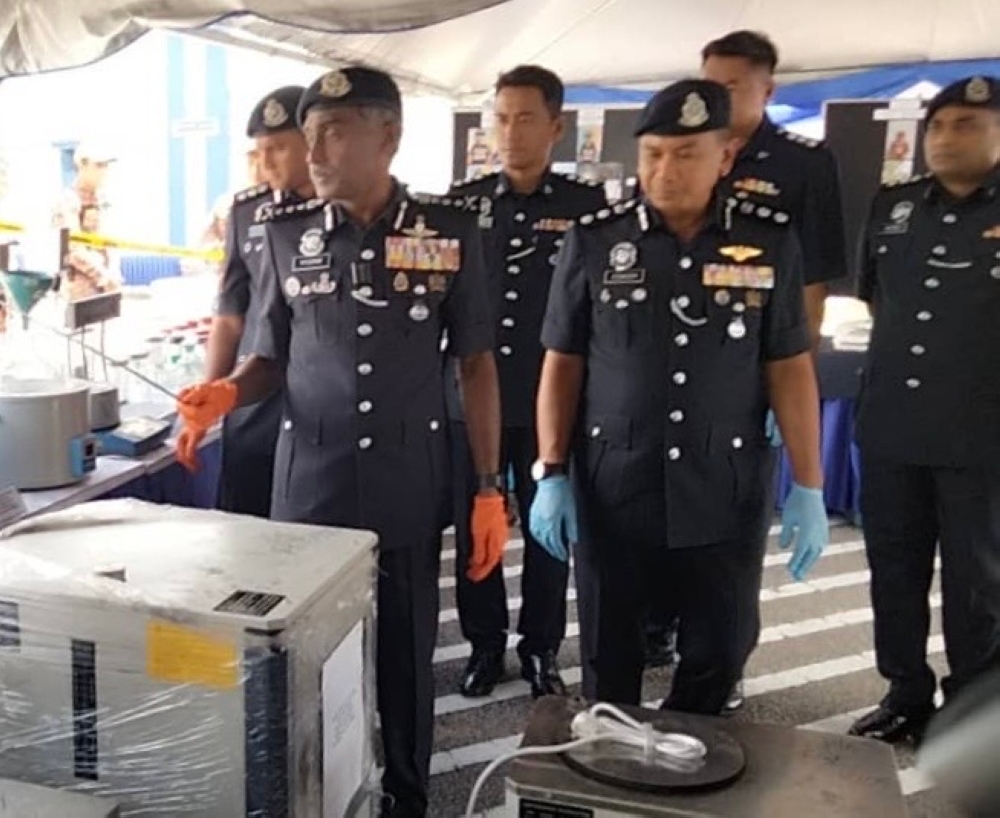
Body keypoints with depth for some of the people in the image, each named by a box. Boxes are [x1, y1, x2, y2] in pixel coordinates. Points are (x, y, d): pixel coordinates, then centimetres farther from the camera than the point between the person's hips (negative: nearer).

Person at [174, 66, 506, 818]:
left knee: (407, 654, 10)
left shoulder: (450, 232, -4)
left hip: (410, 484, -1)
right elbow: (272, 358, 9)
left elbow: (476, 365, 0)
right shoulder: (287, 234, 1)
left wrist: (489, 489, -3)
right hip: (310, 480, 2)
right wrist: (228, 391, -14)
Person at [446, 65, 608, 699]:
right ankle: (485, 646, 26)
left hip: (552, 402, -1)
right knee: (474, 528, 8)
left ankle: (542, 648, 26)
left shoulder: (588, 207, 0)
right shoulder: (463, 203, 5)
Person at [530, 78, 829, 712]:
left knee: (717, 659, 13)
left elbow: (790, 369, 2)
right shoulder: (594, 241, -3)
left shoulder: (771, 242, -1)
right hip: (613, 488, 0)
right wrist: (551, 472, -2)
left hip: (725, 493, 1)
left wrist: (809, 488, 0)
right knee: (609, 659, 13)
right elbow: (563, 364, 2)